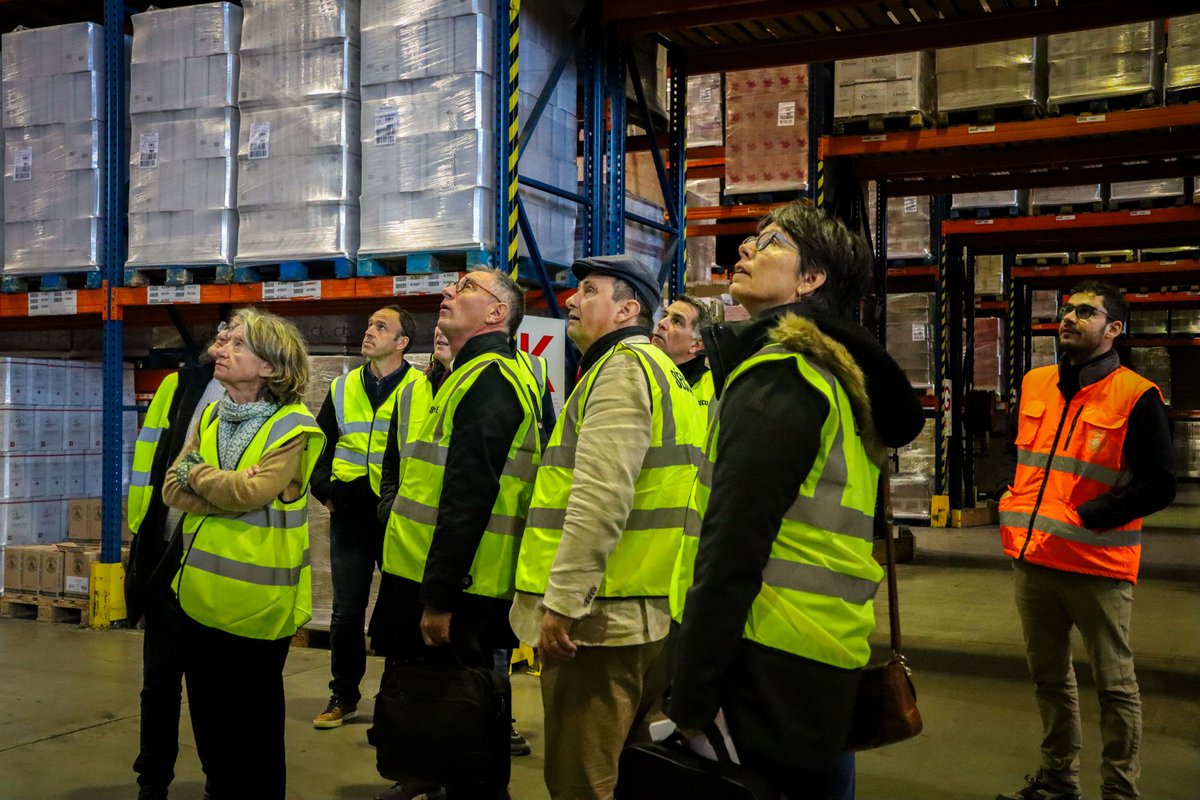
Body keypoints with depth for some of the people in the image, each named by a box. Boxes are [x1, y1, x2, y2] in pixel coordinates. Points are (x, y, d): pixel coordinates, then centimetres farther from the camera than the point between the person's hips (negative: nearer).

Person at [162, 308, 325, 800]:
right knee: (207, 714, 18)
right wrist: (228, 491, -19)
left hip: (256, 600, -6)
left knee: (255, 719, 9)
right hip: (200, 593, 6)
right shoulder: (210, 417, 8)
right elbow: (173, 489, -2)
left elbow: (251, 492, -23)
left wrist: (197, 472, -7)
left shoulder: (294, 427, -11)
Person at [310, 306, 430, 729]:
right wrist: (324, 490, 5)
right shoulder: (342, 388, 9)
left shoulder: (420, 389, -5)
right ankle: (344, 696, 24)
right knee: (346, 612, 10)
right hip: (349, 516, 4)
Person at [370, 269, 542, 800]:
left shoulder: (488, 378, -15)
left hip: (454, 594, -10)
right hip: (443, 584, 10)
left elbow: (468, 496, -24)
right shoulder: (477, 373, 19)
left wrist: (438, 597, -24)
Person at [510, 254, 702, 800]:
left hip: (602, 615, -10)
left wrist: (561, 599, -21)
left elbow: (601, 496, -22)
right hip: (647, 614, 10)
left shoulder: (622, 367, -11)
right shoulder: (659, 369, 21)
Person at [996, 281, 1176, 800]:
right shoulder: (1034, 385, 9)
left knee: (1114, 685, 5)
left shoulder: (1136, 397, -9)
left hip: (1097, 566, -6)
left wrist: (1084, 517, -16)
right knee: (1048, 677, 18)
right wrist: (1013, 506, 9)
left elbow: (1158, 487, -11)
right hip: (1031, 558, 6)